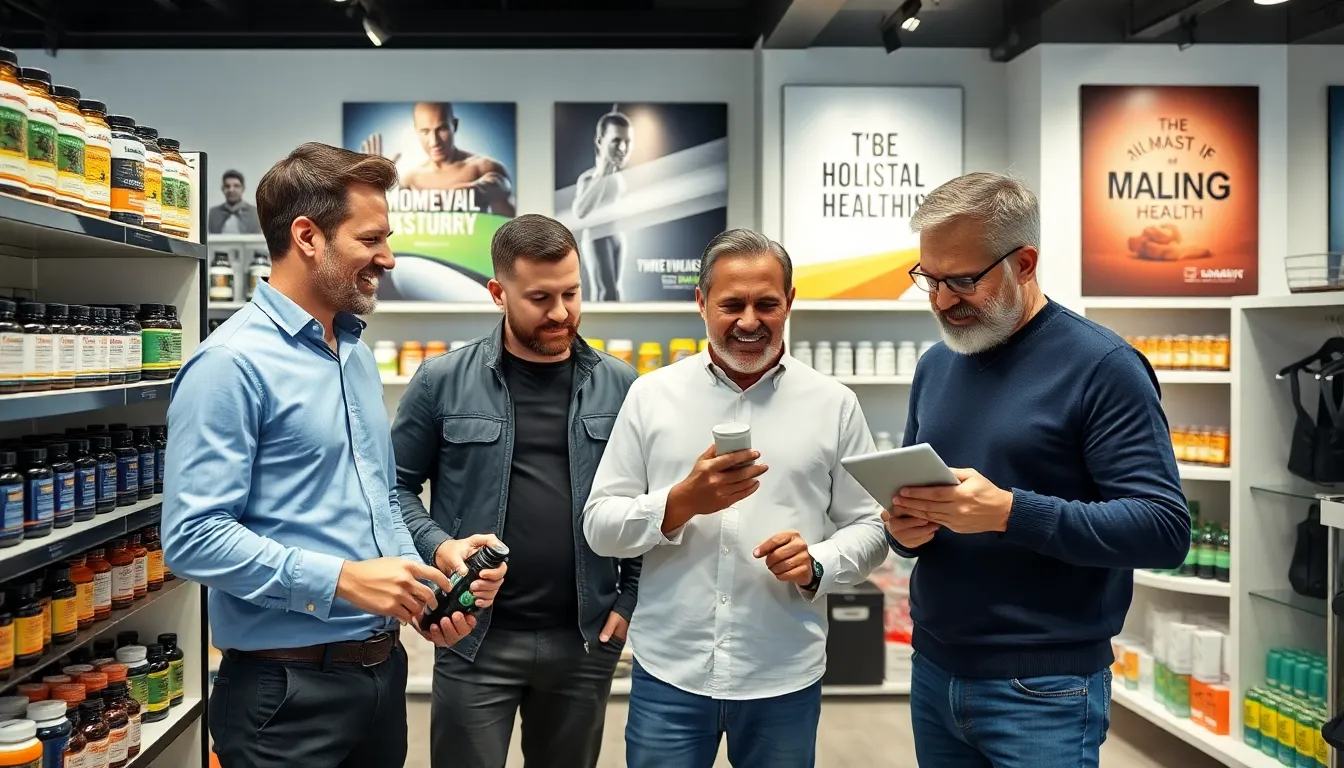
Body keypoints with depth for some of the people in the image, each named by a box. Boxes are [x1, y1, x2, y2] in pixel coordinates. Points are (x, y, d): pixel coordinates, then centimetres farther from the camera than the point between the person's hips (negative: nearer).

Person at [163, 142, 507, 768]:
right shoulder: (232, 364, -16)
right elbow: (193, 537, -21)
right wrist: (342, 580, -24)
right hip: (288, 689, -8)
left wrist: (422, 588, 3)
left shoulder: (357, 355, 11)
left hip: (383, 669, 8)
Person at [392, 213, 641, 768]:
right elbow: (397, 483, 3)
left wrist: (631, 598, 2)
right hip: (475, 637, -1)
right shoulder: (442, 381, -4)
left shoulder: (619, 386, 1)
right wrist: (436, 547, -13)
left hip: (586, 638, 2)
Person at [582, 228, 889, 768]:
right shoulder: (651, 395, 0)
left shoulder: (834, 405, 0)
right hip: (668, 673, 0)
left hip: (786, 679, 1)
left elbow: (870, 529, 4)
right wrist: (682, 502, -17)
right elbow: (599, 527, -1)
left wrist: (816, 566, -16)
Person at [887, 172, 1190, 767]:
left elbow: (1164, 528, -17)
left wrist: (1009, 512, -27)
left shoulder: (1102, 366, -12)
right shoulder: (935, 365, 7)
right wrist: (905, 527, -7)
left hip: (1043, 691, -6)